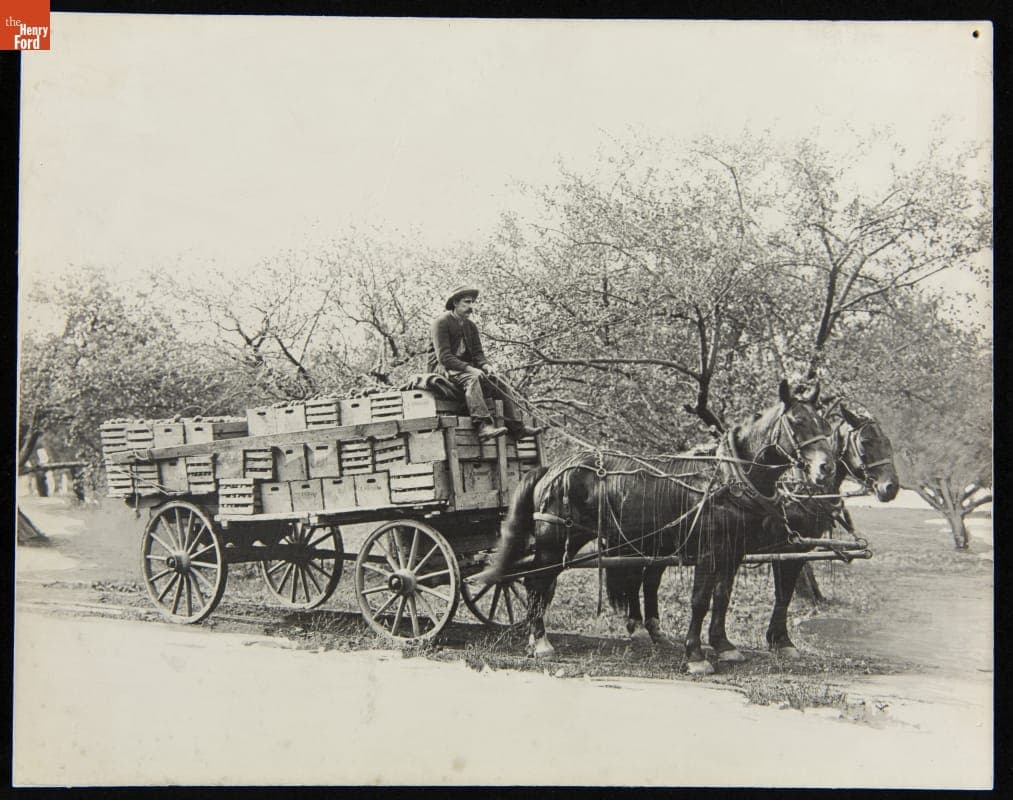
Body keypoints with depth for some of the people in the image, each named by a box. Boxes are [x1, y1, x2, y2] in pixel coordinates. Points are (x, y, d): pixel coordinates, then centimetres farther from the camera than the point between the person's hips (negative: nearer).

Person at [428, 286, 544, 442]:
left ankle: (516, 428, -18)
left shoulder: (471, 326, 14)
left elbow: (478, 353, 9)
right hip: (443, 368, -7)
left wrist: (486, 366, -15)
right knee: (472, 378, -36)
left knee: (498, 382, -12)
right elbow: (444, 357, -19)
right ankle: (484, 426, -49)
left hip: (465, 368, 7)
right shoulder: (441, 322, -10)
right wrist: (469, 369, -28)